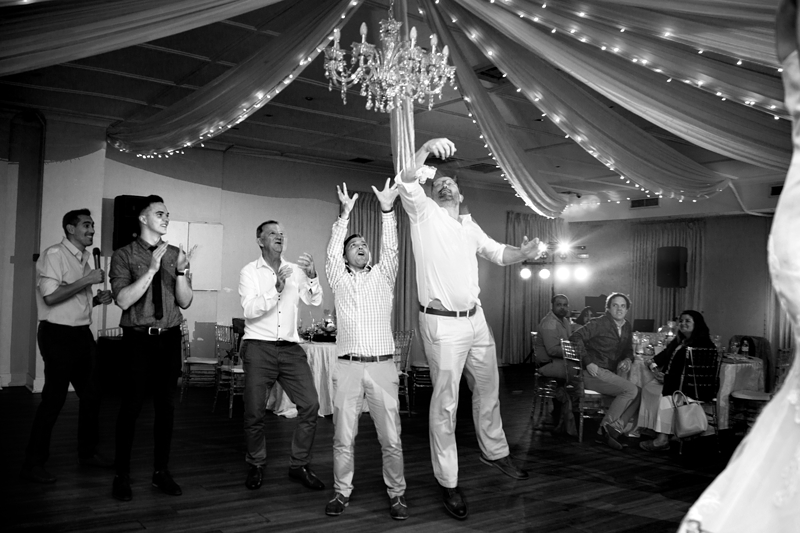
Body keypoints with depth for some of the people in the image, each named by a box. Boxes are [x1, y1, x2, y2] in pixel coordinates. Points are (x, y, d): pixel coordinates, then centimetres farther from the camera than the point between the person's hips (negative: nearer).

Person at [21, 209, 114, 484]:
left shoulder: (84, 258, 15)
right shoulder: (54, 255, -11)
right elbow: (50, 297, -22)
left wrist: (97, 299, 5)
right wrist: (87, 280, -20)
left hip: (82, 334, 9)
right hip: (58, 335, -9)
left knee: (91, 395, 13)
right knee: (53, 399, -4)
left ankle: (87, 452, 27)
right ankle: (33, 464, 8)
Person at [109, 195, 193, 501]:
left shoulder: (175, 255, 7)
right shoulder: (124, 256, -1)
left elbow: (185, 302, 4)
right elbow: (123, 300, -13)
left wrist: (181, 272, -13)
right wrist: (152, 269, -20)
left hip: (169, 338, 3)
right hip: (138, 339, -3)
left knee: (166, 406, 9)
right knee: (131, 407, 1)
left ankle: (161, 472, 21)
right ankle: (122, 476, 15)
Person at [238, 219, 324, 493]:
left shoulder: (295, 270, 10)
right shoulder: (249, 272, 3)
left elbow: (315, 301, -1)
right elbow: (250, 309, -11)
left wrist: (312, 275, -17)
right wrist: (276, 288, -25)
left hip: (290, 347, 3)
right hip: (259, 346, -2)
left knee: (310, 405, -5)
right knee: (254, 411, -3)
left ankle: (300, 465, 10)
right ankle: (256, 465, 20)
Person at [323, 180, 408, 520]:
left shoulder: (382, 276, 14)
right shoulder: (340, 279, 12)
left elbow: (391, 249, 0)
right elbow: (331, 253, -3)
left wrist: (387, 210, -10)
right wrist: (345, 214, -9)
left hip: (382, 365, 0)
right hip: (348, 366, 0)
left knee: (391, 438, 2)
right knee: (343, 437, 4)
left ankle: (396, 494, 14)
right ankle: (342, 492, 18)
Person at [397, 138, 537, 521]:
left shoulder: (469, 224, 14)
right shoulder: (424, 212, -3)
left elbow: (497, 253, 21)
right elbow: (405, 182, -19)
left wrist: (522, 253, 1)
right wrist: (425, 150, -35)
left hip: (476, 319, 6)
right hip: (442, 323, -6)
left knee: (488, 390, 20)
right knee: (445, 403, -1)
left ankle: (494, 452, 42)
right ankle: (448, 483, 11)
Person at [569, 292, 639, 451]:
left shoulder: (627, 326, 13)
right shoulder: (601, 323, -10)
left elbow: (628, 350, 25)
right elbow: (576, 337, -17)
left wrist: (628, 359, 1)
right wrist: (588, 363, -22)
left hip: (610, 374, 8)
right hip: (594, 373, -8)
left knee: (638, 394, -9)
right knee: (631, 390, -22)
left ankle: (614, 430, -8)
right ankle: (607, 426, -8)